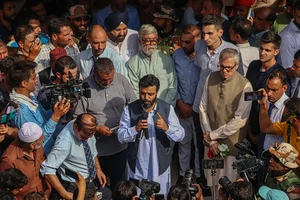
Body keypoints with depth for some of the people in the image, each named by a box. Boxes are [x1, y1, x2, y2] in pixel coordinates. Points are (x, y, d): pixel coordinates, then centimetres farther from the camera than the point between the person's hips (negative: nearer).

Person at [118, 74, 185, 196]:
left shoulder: (167, 108, -7)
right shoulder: (130, 109, -7)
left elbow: (180, 135, -11)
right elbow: (121, 137, -10)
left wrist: (166, 127, -30)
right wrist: (135, 129, -28)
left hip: (160, 166, 0)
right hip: (137, 167, 0)